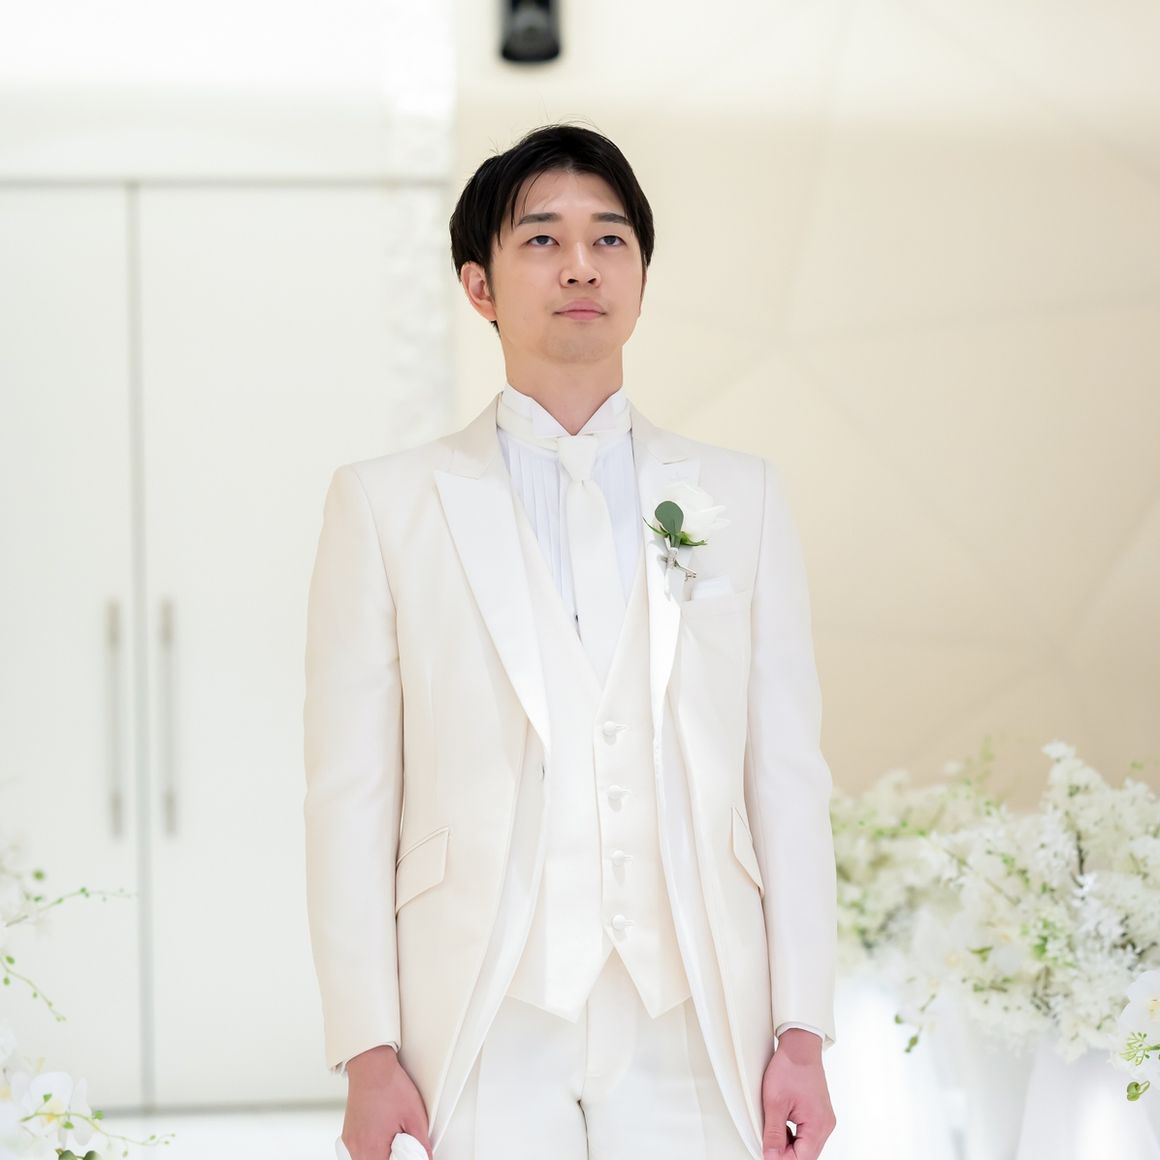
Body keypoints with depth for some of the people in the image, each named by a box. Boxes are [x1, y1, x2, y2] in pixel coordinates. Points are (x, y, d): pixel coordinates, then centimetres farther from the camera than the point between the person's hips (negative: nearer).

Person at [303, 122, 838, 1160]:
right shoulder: (386, 503, 7)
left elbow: (787, 773, 8)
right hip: (486, 1035, -1)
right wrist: (367, 1052, -5)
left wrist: (803, 1033, 1)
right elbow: (351, 796, 2)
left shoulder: (741, 497, 12)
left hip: (690, 1035, 2)